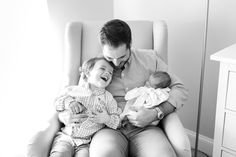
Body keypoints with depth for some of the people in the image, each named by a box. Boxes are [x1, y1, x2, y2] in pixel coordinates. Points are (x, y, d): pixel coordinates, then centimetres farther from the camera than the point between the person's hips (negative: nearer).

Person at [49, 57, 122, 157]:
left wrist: (107, 119, -13)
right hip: (66, 137, 0)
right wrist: (68, 102, -7)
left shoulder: (108, 97, 8)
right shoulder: (73, 90, 9)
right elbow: (57, 101, 13)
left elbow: (118, 120, 7)